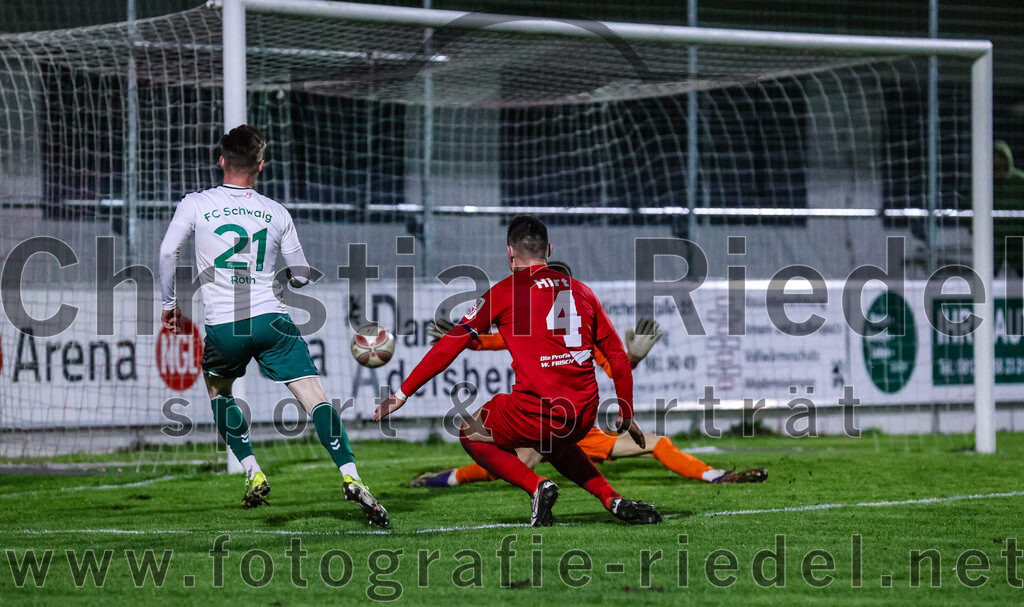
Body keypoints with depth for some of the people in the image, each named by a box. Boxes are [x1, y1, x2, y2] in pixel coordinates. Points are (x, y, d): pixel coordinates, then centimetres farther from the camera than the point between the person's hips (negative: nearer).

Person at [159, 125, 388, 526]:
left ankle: (253, 473, 14)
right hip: (272, 319, 0)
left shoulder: (195, 205, 5)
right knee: (313, 394, -5)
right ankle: (350, 477, -22)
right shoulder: (277, 213, 10)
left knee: (217, 389, 27)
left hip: (223, 327, 0)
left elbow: (167, 252, -2)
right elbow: (301, 277, 15)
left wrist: (170, 304, 11)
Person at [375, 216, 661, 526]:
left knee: (473, 435, 22)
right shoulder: (581, 290, 14)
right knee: (555, 444, 38)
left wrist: (403, 393, 11)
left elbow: (449, 346, 4)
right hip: (584, 416, 5)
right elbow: (619, 357, 17)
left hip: (535, 412, -5)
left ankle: (536, 485, -1)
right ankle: (613, 499, 17)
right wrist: (626, 416, 28)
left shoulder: (505, 291, 3)